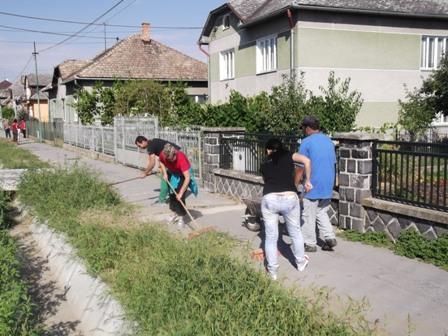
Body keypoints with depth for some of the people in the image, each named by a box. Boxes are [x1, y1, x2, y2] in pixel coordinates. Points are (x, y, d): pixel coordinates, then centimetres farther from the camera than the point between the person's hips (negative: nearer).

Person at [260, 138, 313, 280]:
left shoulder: (264, 165, 20)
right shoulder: (288, 156, 16)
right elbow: (306, 161, 1)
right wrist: (307, 181, 9)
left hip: (269, 199, 0)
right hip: (289, 198, 0)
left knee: (271, 236, 11)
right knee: (295, 232, 21)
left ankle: (272, 271, 17)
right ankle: (301, 263, 38)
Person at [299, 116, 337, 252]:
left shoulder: (307, 142, -11)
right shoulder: (329, 141, 10)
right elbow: (333, 163, 16)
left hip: (313, 185, -7)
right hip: (328, 185, 7)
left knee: (309, 216, 5)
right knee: (321, 212, 20)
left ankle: (310, 244, 12)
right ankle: (330, 237, 9)